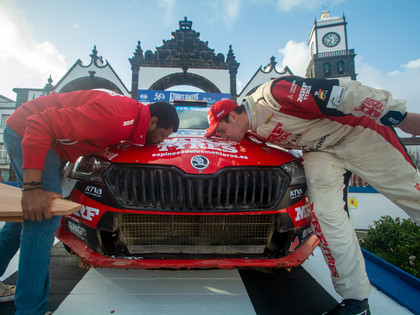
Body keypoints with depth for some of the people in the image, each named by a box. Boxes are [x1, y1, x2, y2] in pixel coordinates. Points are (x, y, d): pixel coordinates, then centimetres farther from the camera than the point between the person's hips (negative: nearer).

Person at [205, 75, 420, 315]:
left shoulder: (274, 93, -26)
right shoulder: (253, 131, 0)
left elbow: (338, 95, -27)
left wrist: (400, 116, -23)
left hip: (359, 129, -5)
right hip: (320, 151, 6)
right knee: (326, 214, -9)